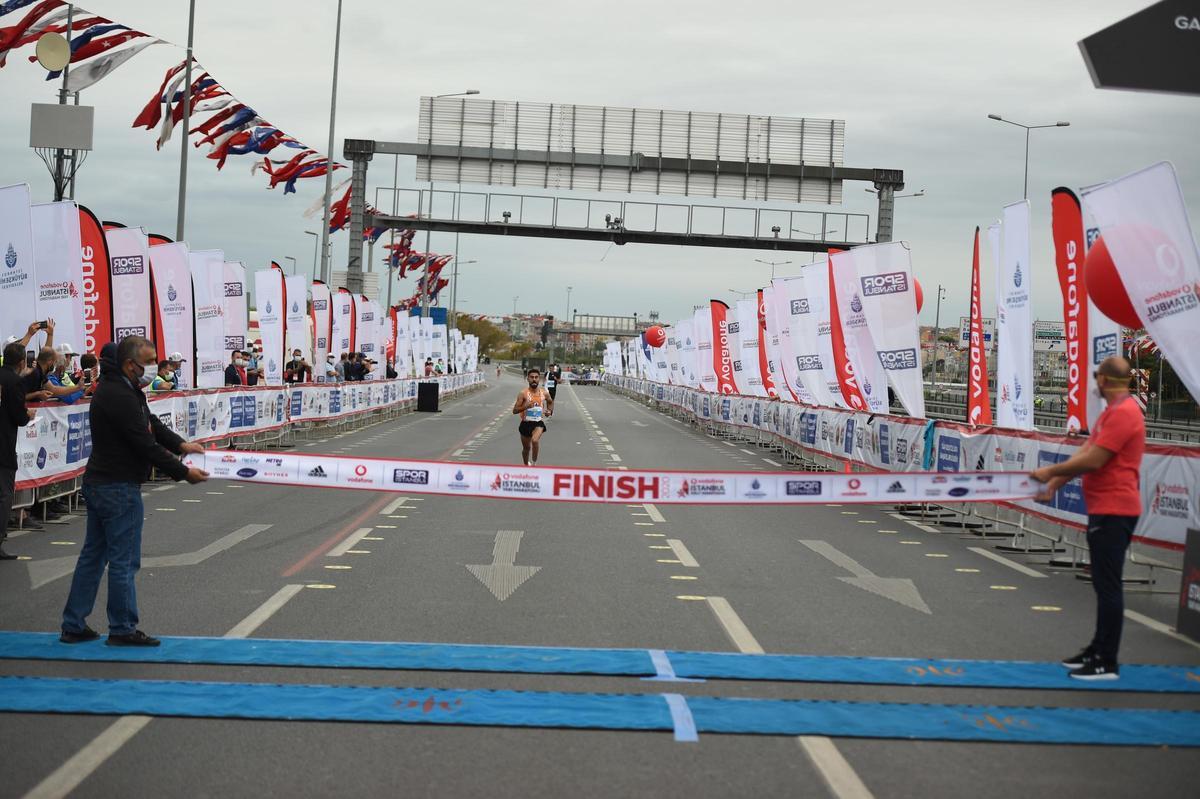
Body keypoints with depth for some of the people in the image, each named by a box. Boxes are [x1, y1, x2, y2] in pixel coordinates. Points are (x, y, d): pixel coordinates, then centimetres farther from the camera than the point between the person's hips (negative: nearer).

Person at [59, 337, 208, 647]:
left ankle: (74, 626, 21)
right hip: (119, 488, -11)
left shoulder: (121, 388, 10)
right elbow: (146, 446, -23)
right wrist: (183, 472, -16)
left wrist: (180, 444, 3)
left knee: (93, 555, 15)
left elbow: (150, 423, 16)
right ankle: (123, 629, 10)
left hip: (98, 483, 11)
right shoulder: (120, 397, -23)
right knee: (124, 560, 0)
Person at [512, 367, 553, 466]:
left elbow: (550, 402, 23)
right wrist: (525, 406, -29)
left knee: (535, 440, -28)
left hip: (538, 423, 0)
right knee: (526, 448, 14)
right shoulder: (523, 393, -10)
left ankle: (534, 463, -10)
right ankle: (526, 465, 39)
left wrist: (550, 411, 4)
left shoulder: (544, 393, -1)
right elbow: (514, 410, -12)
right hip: (526, 423, 0)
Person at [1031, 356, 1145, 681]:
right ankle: (1098, 650, 26)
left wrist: (1052, 471, -12)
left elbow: (1093, 460, -22)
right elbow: (1084, 452, 15)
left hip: (1113, 511, -11)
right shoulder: (1113, 411, 16)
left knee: (1107, 585, -7)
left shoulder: (1123, 413, -18)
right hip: (1104, 508, 11)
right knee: (1103, 583, 17)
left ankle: (1107, 663, -3)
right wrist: (1055, 483, 8)